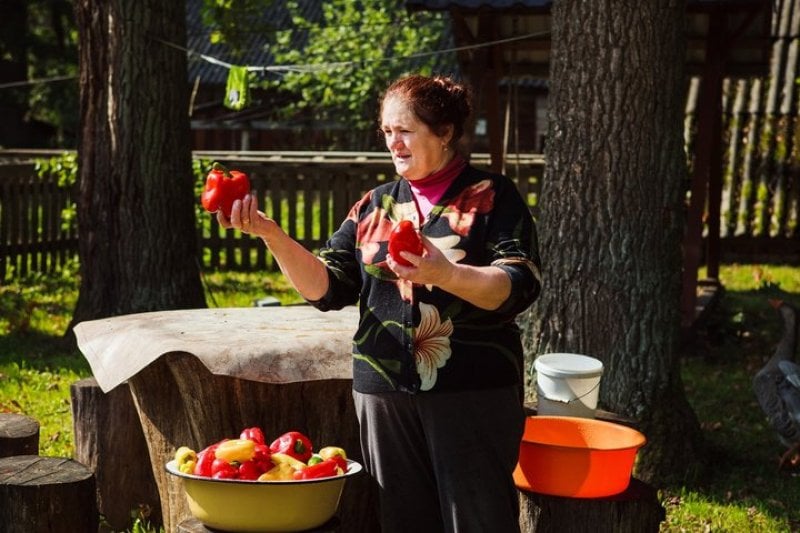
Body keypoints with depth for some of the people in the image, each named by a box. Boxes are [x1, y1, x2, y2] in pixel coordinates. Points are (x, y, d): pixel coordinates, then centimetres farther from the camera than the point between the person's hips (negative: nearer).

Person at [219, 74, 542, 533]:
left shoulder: (492, 197, 0)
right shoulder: (375, 206, 13)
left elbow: (518, 287, -11)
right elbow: (326, 287, 6)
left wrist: (446, 274, -29)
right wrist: (271, 234, -9)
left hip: (473, 395, -4)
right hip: (385, 393, 4)